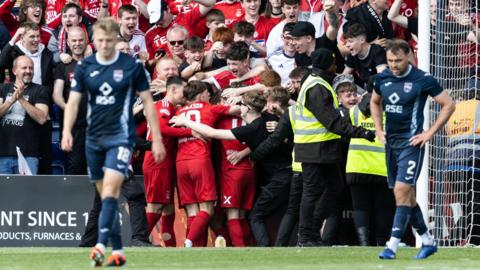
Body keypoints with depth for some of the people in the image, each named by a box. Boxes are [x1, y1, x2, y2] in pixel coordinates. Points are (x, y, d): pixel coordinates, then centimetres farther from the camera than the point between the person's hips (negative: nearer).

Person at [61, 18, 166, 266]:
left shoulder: (132, 66, -5)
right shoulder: (84, 67, 3)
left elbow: (147, 102, 1)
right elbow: (73, 101, 1)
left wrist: (157, 139, -1)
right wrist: (67, 131, -16)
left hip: (120, 136, -4)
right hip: (94, 138, 4)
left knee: (111, 188, -20)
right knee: (105, 195, 8)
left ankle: (101, 245, -29)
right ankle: (117, 251, 14)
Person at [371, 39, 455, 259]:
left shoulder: (422, 80, -11)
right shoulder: (382, 79, 5)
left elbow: (448, 105, -5)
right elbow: (374, 102, 26)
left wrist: (430, 133, -8)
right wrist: (379, 130, 14)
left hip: (411, 143, -7)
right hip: (391, 142, 7)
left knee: (402, 191, -16)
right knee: (406, 197, 11)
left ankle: (392, 246, -19)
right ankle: (428, 241, 24)